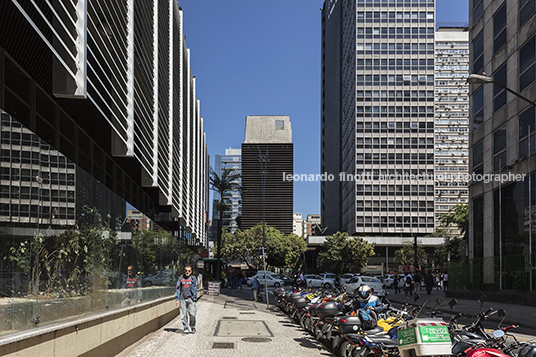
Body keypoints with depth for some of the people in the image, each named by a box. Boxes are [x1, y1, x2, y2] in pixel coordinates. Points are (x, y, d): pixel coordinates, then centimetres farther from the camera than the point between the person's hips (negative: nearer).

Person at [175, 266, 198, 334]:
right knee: (183, 315, -1)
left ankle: (193, 327, 14)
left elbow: (195, 289, 7)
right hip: (182, 299, 1)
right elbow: (178, 289, 12)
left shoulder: (193, 278, 8)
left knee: (192, 314, -7)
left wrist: (195, 299, 0)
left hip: (190, 298, -1)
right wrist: (177, 299, 5)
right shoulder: (181, 278, 11)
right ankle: (186, 329, 8)